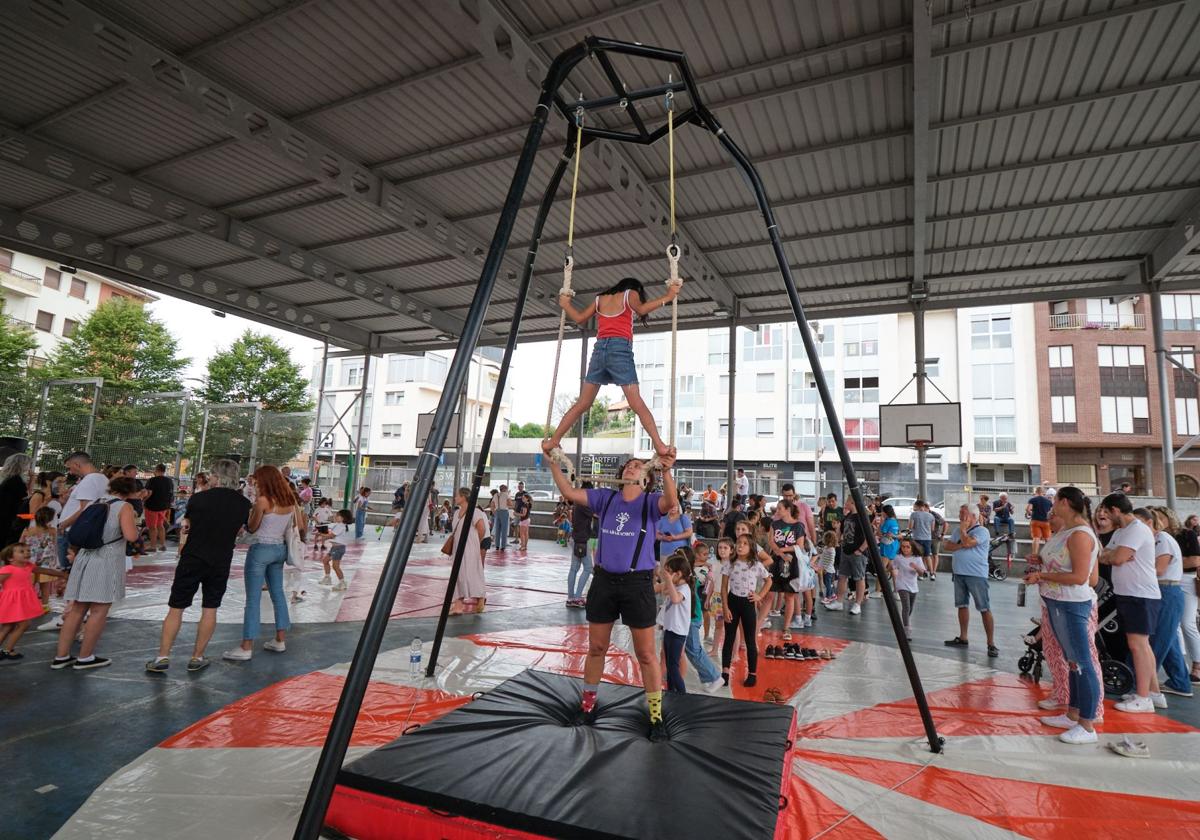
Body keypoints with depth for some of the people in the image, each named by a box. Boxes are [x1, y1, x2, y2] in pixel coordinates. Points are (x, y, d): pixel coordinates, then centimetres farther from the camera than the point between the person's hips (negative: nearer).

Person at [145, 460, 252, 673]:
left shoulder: (198, 498, -10)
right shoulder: (244, 504, -5)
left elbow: (187, 523, 9)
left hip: (192, 559, -1)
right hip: (220, 563, 1)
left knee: (176, 608, 8)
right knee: (210, 610, 10)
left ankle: (163, 657, 10)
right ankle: (197, 658, 15)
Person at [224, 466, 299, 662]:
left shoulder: (263, 501, -15)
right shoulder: (290, 500, 4)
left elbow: (251, 528, -4)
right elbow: (300, 526, 8)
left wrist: (255, 503, 2)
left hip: (261, 550, -7)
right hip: (280, 549, 7)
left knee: (253, 599, -1)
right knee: (278, 594, 15)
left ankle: (246, 647, 3)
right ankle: (280, 640, 22)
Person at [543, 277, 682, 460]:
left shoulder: (600, 298, 23)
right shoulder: (630, 294, 12)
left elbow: (579, 317, 20)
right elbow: (641, 309, -8)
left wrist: (565, 305, 37)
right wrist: (667, 297, -6)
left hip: (599, 350, 4)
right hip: (620, 350, -4)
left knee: (582, 404, 10)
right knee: (637, 404, -10)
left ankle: (552, 441, 11)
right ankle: (659, 445, -20)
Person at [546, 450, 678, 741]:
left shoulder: (651, 502, -5)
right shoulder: (606, 497, 4)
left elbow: (671, 502, -28)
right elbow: (569, 492, -3)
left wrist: (666, 470, -44)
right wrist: (553, 463, -13)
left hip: (638, 583, -3)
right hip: (603, 580, 3)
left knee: (646, 654, 6)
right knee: (596, 648, 16)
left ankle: (656, 716, 21)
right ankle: (588, 704, 34)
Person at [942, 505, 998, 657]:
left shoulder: (981, 531, -10)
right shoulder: (958, 530, 12)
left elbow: (968, 542, -24)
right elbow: (948, 545, 5)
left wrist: (963, 529, -8)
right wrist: (961, 545, -12)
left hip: (976, 575, -7)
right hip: (959, 574, 7)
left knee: (984, 609, -5)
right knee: (962, 605, 15)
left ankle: (991, 644, -2)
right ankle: (962, 637, 25)